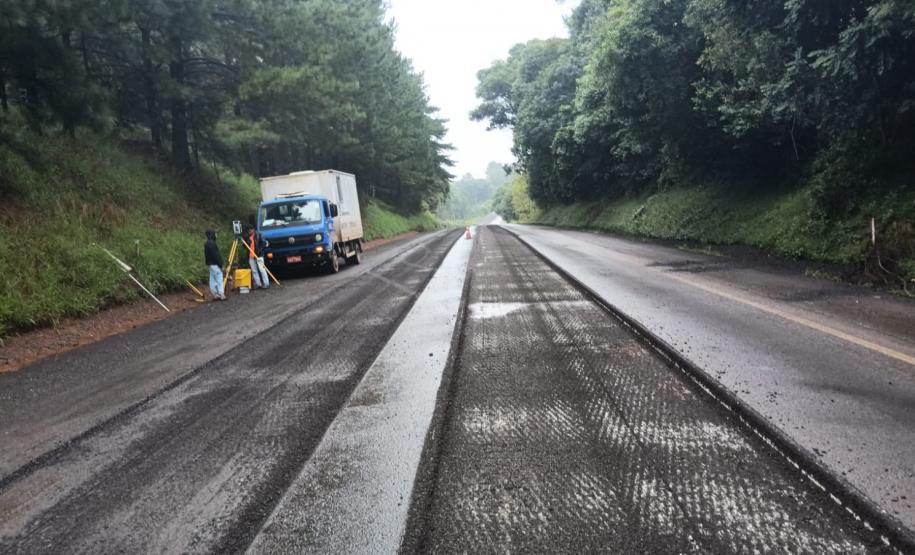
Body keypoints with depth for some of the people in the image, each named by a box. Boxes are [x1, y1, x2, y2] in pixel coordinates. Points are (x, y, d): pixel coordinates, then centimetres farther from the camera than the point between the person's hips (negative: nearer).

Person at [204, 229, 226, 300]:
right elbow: (215, 255, -20)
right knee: (219, 279, -9)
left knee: (212, 279, 10)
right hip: (215, 264, -10)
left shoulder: (207, 243, 14)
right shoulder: (211, 243, -17)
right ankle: (221, 295, -12)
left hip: (211, 263, 10)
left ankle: (215, 294, 14)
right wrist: (220, 264, -17)